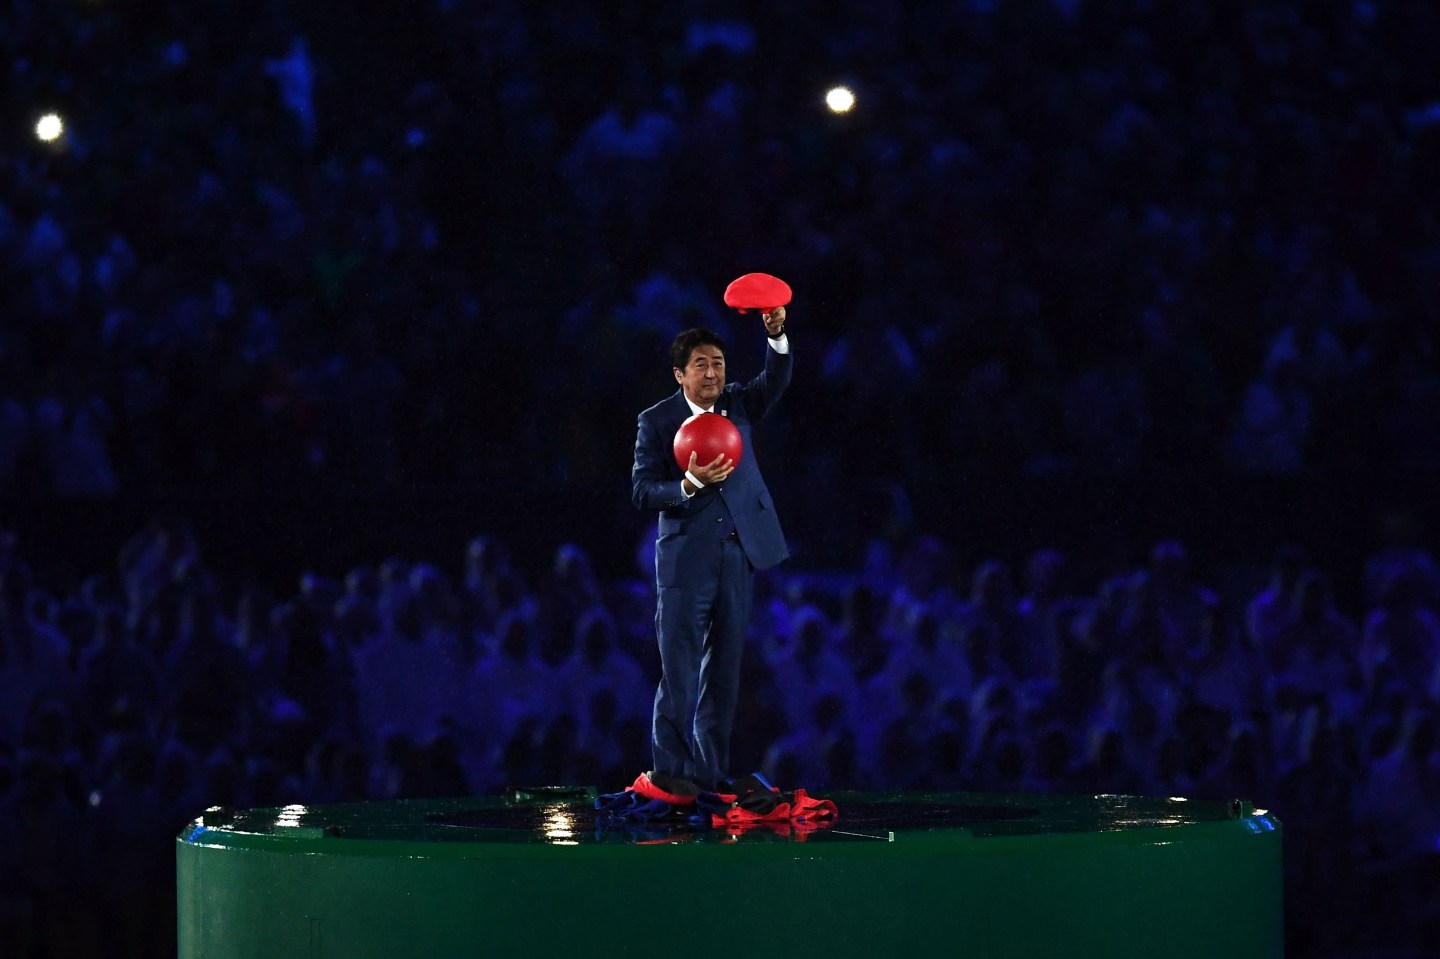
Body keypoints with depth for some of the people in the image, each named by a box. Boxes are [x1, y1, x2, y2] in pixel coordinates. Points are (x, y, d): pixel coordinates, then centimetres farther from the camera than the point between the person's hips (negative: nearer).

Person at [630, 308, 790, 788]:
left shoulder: (736, 404, 8)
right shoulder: (656, 422, -2)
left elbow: (775, 382, -10)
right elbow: (642, 490, -8)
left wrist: (777, 335, -28)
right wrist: (690, 484, -25)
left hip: (737, 554, 4)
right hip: (685, 558, -4)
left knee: (724, 668, 7)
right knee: (679, 670, -5)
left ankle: (710, 774, 12)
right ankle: (670, 770, -2)